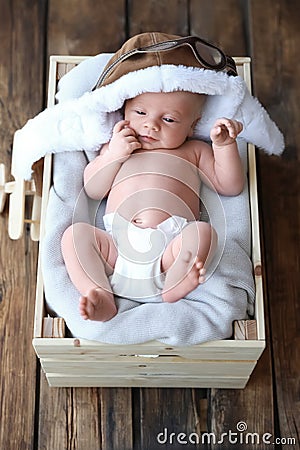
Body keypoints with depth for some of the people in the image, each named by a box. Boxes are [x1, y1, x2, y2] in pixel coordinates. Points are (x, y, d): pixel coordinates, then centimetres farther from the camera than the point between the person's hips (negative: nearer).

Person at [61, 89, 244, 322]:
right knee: (75, 233, -21)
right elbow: (93, 191, 18)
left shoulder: (194, 151, 26)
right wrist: (113, 155, 5)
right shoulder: (116, 147, 28)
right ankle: (101, 298, -34)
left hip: (171, 245, -1)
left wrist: (224, 145, 7)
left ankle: (175, 283, -44)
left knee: (202, 231, -28)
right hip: (118, 245, 2)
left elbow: (230, 186, 19)